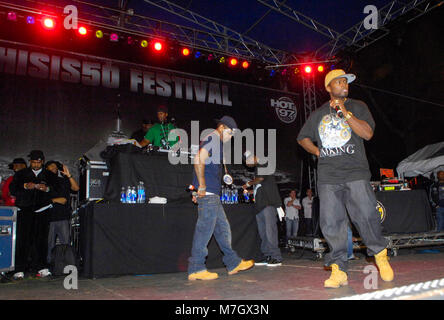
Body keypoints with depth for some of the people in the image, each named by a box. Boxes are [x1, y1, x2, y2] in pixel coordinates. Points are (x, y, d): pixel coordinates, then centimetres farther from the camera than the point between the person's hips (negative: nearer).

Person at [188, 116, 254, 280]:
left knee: (222, 228, 13)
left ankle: (234, 263, 21)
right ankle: (196, 269, -1)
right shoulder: (213, 138, -7)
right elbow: (198, 160, -21)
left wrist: (199, 189, 21)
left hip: (212, 194, 11)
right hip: (208, 194, -11)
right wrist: (202, 186, -19)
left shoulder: (216, 142, 25)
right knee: (205, 229, -8)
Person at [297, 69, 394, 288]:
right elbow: (303, 138, 27)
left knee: (366, 216, -10)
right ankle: (338, 270, 3)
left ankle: (380, 255, 16)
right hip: (328, 176, 2)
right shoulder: (318, 114, 17)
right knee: (331, 223, -3)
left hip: (355, 173, -2)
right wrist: (318, 151, 11)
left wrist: (344, 112, -8)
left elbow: (367, 133, -4)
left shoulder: (357, 107, 11)